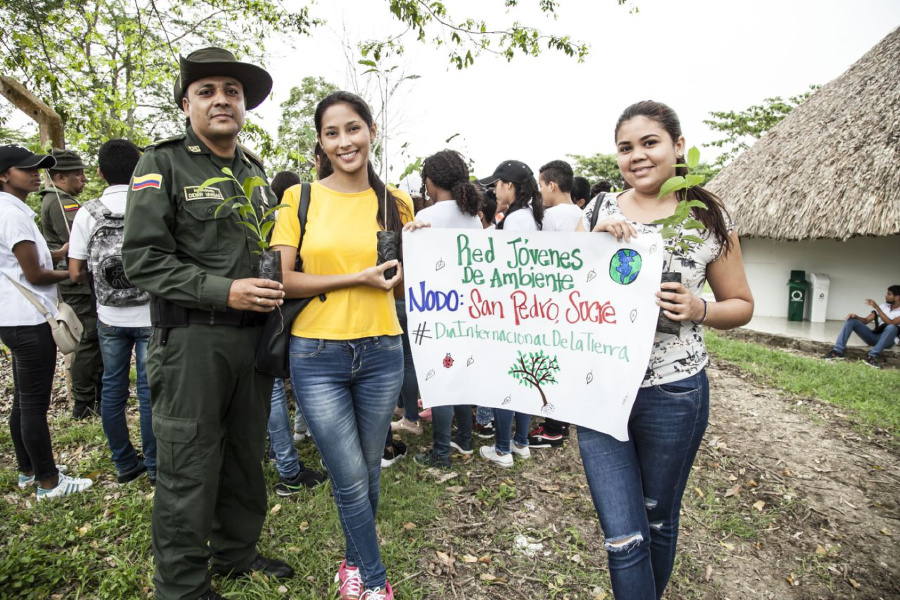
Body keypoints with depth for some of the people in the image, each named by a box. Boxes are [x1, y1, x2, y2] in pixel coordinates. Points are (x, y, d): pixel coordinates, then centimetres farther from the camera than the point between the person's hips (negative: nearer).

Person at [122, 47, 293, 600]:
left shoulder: (255, 171, 15)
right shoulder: (163, 164, -3)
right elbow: (143, 259, -11)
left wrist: (274, 290, 8)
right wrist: (223, 291, -19)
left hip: (253, 336, 6)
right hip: (192, 340, -6)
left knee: (246, 455, 16)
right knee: (189, 468, 3)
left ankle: (236, 551, 37)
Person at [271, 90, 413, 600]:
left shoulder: (396, 203, 6)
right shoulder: (301, 198, -1)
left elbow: (402, 285, 10)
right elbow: (279, 279, -8)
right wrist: (357, 278, -16)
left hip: (381, 352, 3)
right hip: (317, 355, -2)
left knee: (368, 471, 16)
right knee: (350, 480, 2)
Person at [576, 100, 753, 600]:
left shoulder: (709, 218, -1)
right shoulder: (600, 210, 4)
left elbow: (741, 304, 6)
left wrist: (699, 309, -16)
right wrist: (594, 240, -12)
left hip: (673, 393, -1)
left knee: (658, 521, 19)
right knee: (623, 537, 1)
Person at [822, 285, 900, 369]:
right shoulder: (883, 306, 14)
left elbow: (891, 323, -23)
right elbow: (866, 320, 10)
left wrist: (877, 308, -27)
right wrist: (856, 316, -12)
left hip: (887, 340, -5)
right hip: (873, 336, 5)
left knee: (892, 327, -37)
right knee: (851, 320, -14)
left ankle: (873, 356, -41)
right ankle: (838, 351, -30)